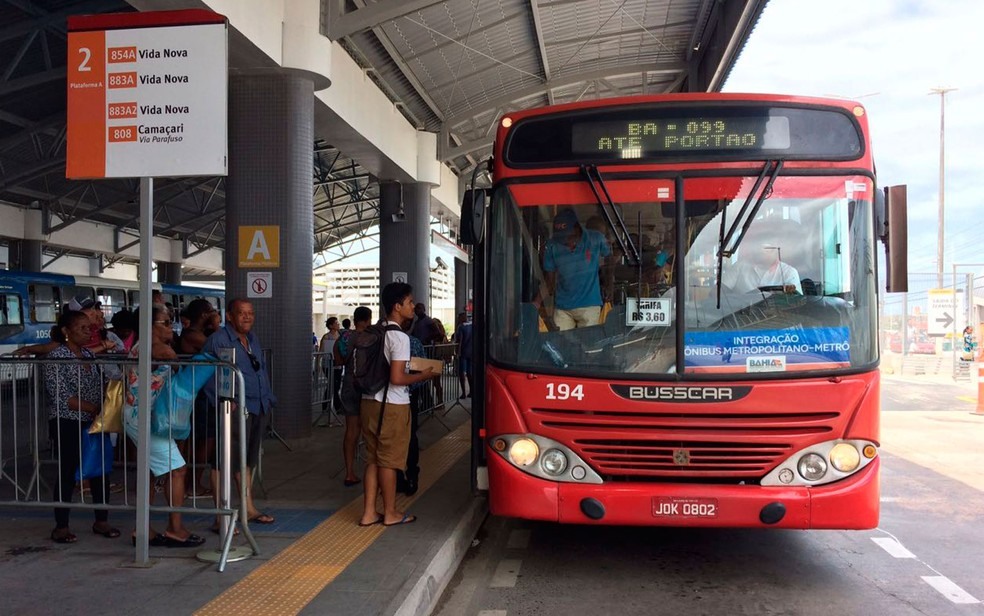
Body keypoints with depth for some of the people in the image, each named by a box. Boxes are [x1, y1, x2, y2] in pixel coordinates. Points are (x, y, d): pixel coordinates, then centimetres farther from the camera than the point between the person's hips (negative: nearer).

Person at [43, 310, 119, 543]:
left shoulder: (88, 354, 10)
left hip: (93, 423, 6)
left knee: (99, 470, 8)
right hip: (67, 424, -6)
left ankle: (101, 521, 19)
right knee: (68, 473, 1)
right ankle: (61, 526, 14)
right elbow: (60, 396, -17)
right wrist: (93, 409, -21)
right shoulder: (56, 356, -10)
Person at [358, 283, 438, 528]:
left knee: (372, 458, 12)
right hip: (392, 406, -8)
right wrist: (423, 376, -6)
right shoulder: (400, 337, -16)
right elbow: (397, 378, -22)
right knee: (389, 459, 3)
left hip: (370, 402, 8)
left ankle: (369, 513, 17)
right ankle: (390, 513, 15)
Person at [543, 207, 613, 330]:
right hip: (562, 307, 1)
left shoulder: (596, 239, -7)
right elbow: (550, 277, 5)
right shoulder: (553, 245, -4)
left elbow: (608, 259, 12)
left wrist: (608, 286, 14)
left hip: (589, 305, -1)